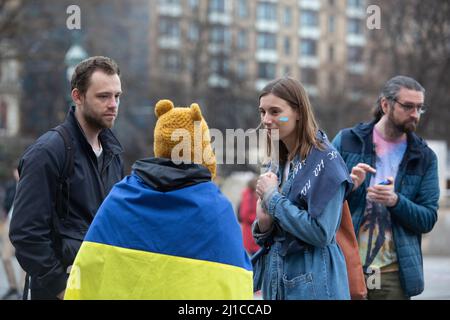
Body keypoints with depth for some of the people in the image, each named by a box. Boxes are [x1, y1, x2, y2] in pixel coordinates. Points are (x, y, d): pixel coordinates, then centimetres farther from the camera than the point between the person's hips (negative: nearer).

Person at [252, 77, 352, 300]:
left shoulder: (325, 159, -12)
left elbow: (321, 233, -19)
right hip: (275, 281, 7)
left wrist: (274, 198, -12)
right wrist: (263, 225, -6)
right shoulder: (280, 162, 10)